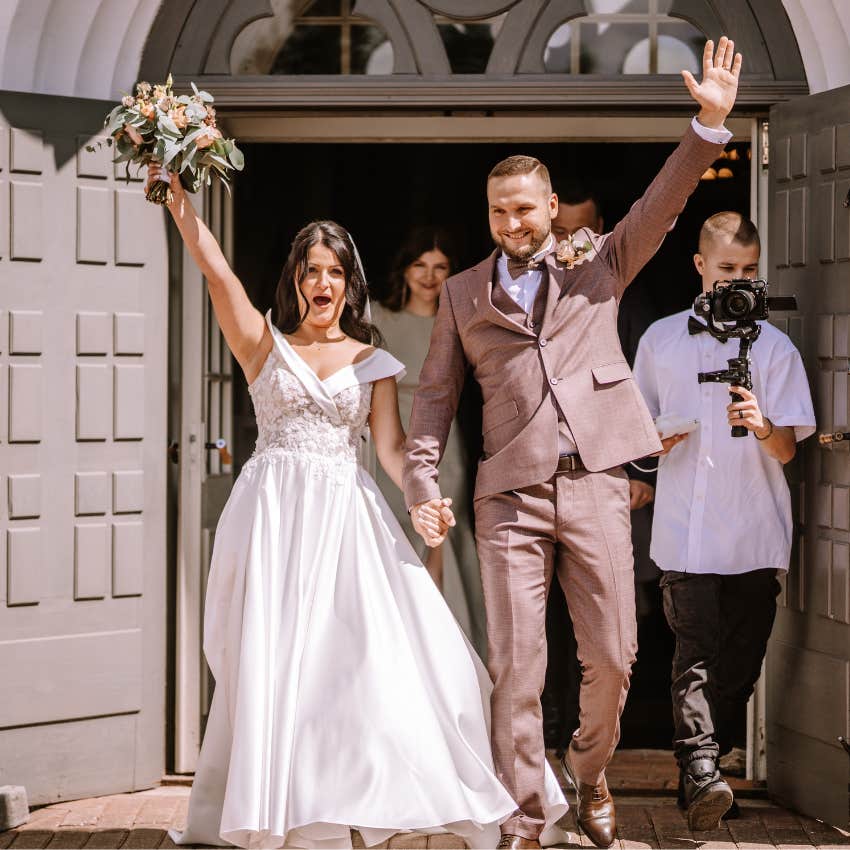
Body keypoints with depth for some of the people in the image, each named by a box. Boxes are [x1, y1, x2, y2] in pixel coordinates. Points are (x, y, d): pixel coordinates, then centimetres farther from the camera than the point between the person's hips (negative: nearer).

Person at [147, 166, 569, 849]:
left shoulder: (373, 361, 12)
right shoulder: (265, 346, 9)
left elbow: (391, 445, 3)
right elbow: (215, 268, -2)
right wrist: (175, 192, -11)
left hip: (347, 513, 1)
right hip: (274, 511, -1)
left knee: (372, 651, -9)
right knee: (274, 660, -4)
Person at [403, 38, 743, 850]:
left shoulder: (597, 265, 13)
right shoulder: (463, 293, 14)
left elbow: (662, 203, 1)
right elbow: (435, 394, 13)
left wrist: (710, 125, -12)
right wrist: (421, 483, 1)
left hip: (595, 485, 0)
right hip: (511, 494, 0)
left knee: (611, 658, 2)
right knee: (515, 666, -3)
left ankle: (588, 774, 28)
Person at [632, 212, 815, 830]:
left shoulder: (774, 347, 4)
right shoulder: (661, 340, 8)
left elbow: (787, 449, -1)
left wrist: (762, 426, -23)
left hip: (756, 532, 1)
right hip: (686, 530, -1)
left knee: (740, 663, 4)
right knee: (696, 653, -13)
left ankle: (699, 774, 17)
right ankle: (702, 772, -22)